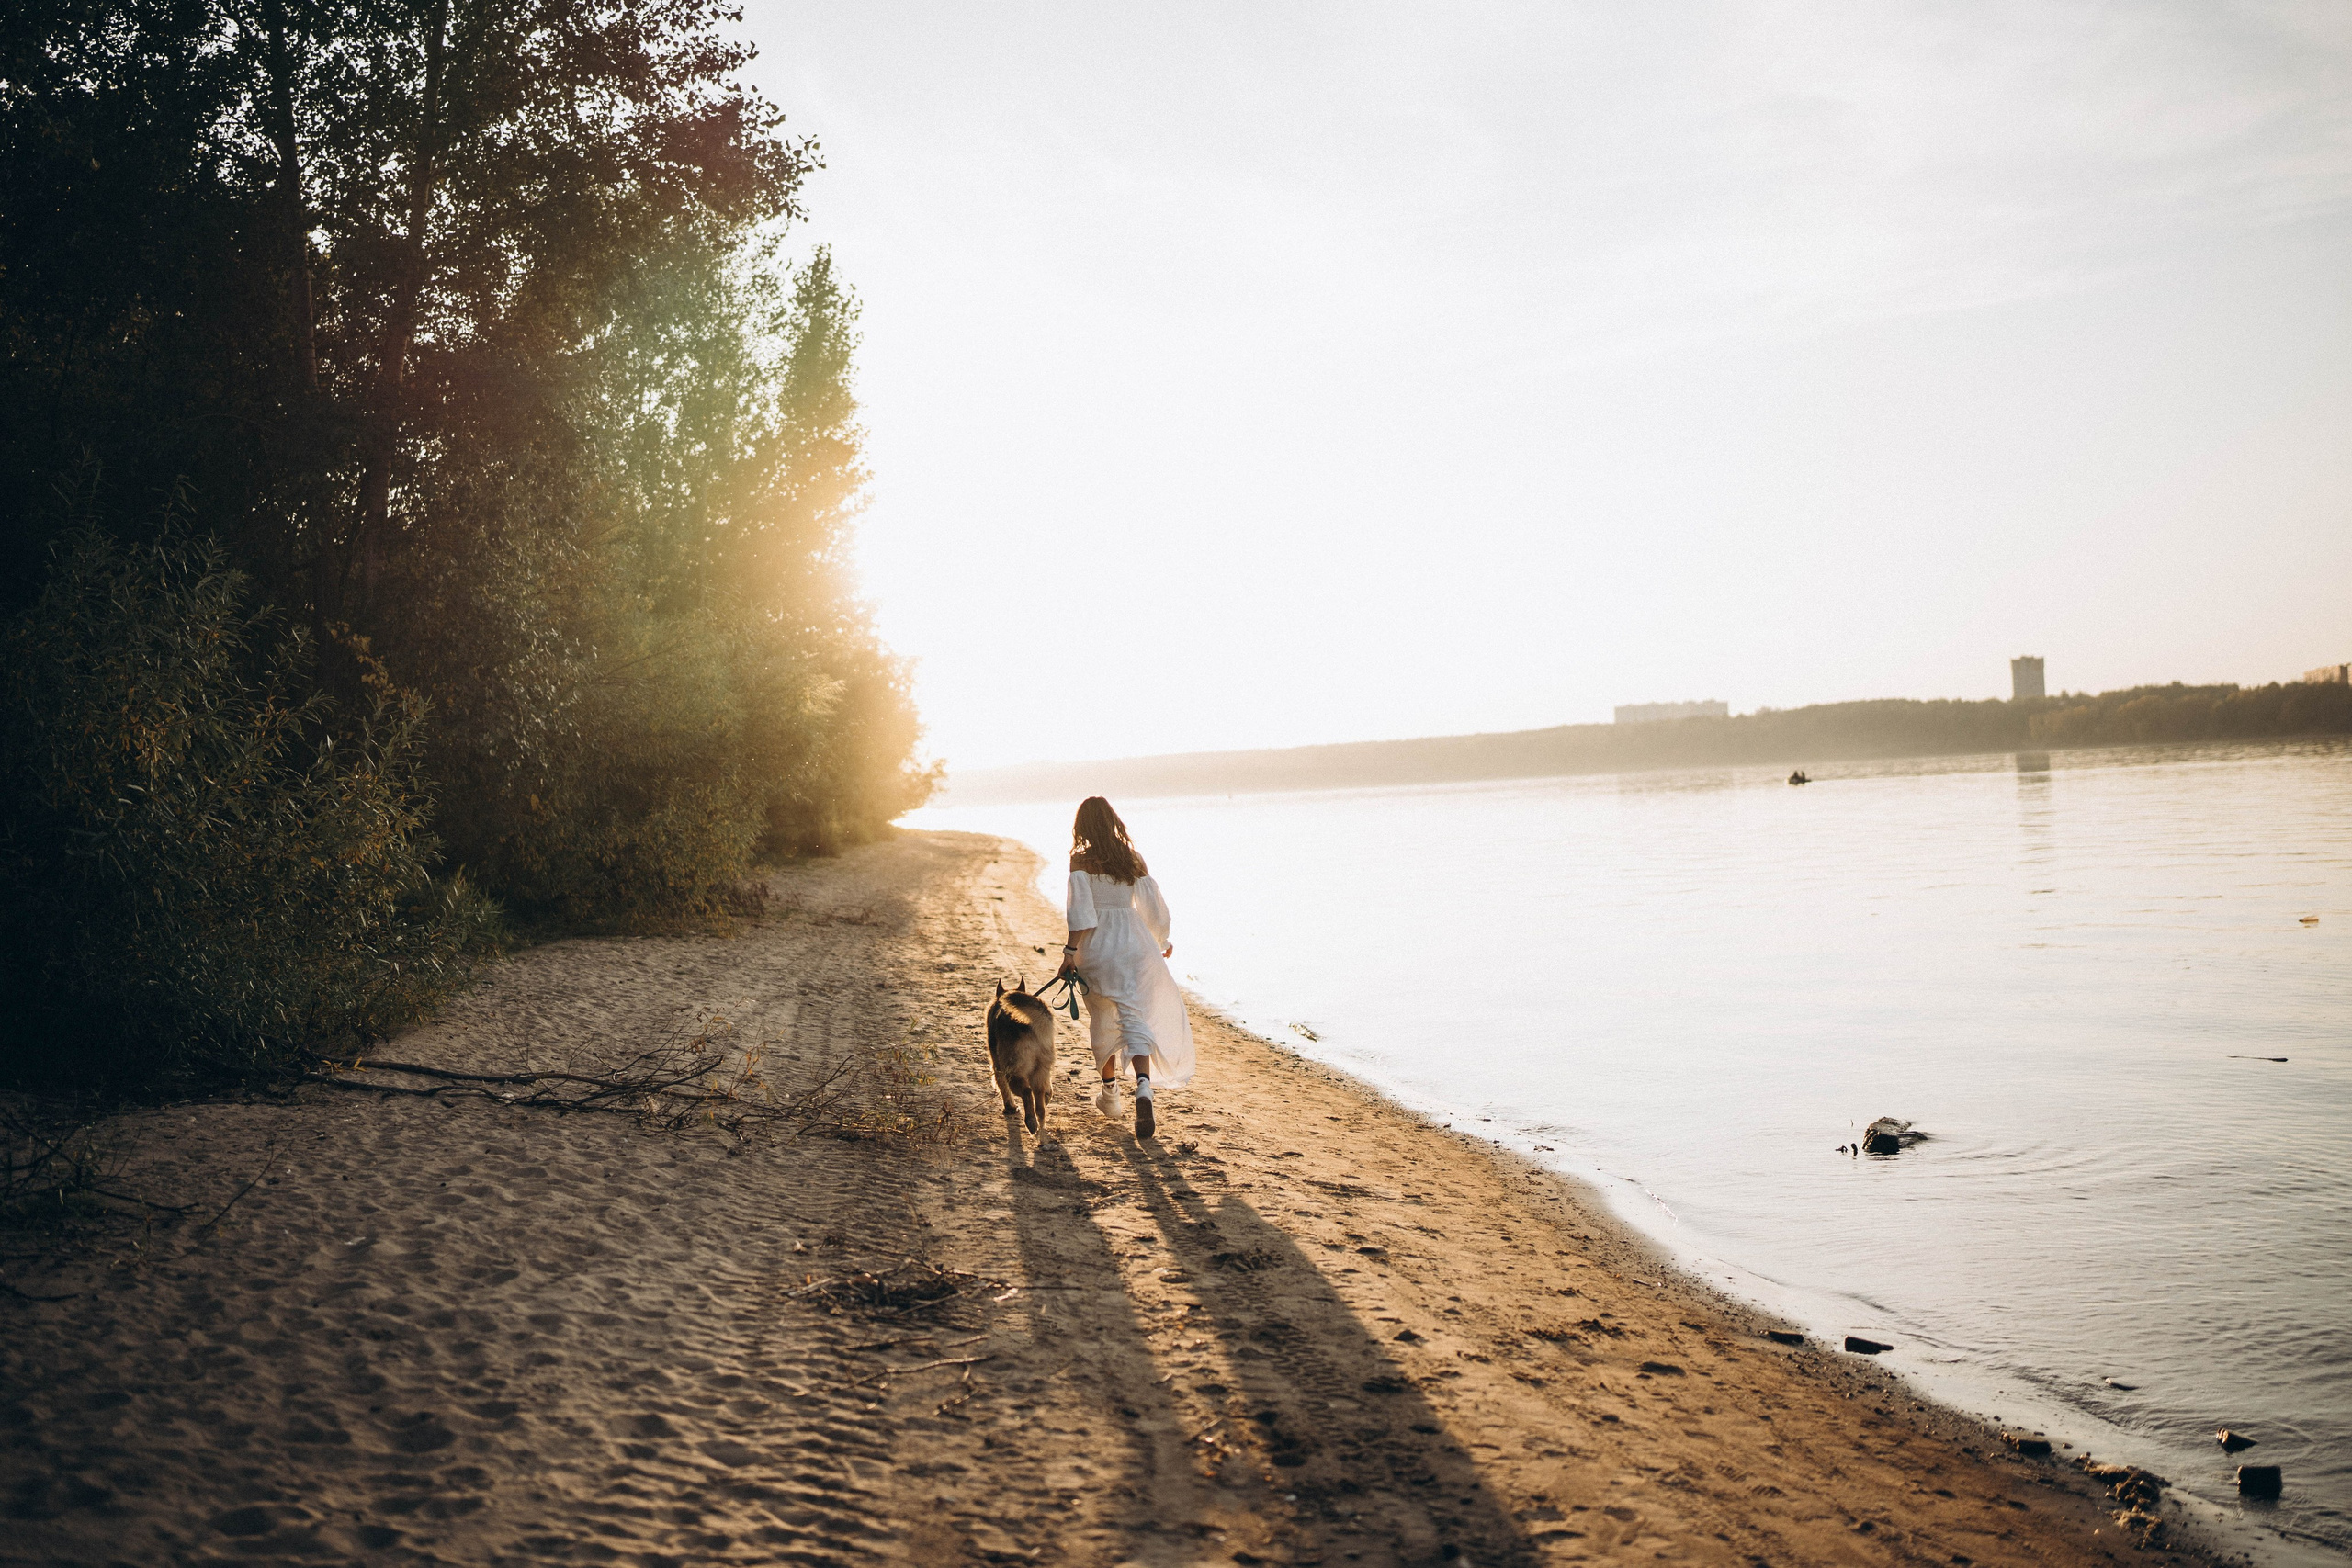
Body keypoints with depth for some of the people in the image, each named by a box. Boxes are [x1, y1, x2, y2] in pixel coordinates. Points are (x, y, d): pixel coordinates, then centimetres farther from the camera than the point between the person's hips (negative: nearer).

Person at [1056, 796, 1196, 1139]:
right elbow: (1153, 906, 8)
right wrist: (1162, 941, 24)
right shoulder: (1132, 858, 4)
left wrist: (1070, 951, -16)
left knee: (1102, 1020, 17)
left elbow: (1081, 910, -16)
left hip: (1096, 944, -1)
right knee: (1135, 1018, -4)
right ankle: (1144, 1088, -28)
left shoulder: (1080, 860, -5)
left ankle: (1110, 1093, 28)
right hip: (1133, 941, 2)